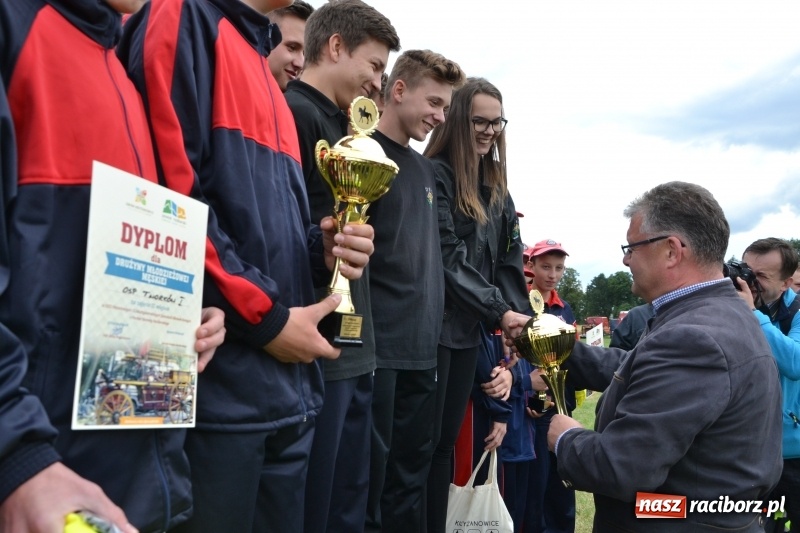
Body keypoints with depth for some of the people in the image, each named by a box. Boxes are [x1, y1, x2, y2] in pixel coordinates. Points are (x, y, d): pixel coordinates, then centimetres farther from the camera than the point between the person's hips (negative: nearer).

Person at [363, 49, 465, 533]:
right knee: (367, 477, 1)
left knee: (411, 478, 14)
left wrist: (432, 324, 15)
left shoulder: (425, 169, 18)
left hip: (423, 347, 7)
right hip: (376, 344, -7)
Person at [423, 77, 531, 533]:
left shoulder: (497, 188, 14)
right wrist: (500, 313, -16)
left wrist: (521, 318, -3)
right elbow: (446, 256, -15)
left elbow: (510, 260, 11)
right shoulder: (434, 175, -9)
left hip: (470, 330, 7)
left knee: (446, 440, 12)